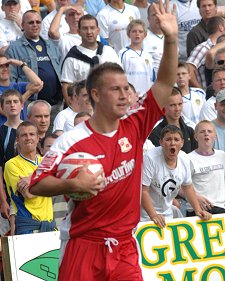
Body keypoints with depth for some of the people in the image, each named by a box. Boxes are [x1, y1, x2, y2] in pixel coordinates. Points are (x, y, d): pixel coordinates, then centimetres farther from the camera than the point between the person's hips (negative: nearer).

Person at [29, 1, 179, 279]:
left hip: (124, 246, 4)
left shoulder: (134, 129, 1)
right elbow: (36, 184, -8)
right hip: (83, 244, -3)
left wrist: (171, 39, -10)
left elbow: (164, 84, 0)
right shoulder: (71, 141, -10)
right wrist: (73, 184, -23)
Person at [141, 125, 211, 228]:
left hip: (167, 214, 6)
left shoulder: (184, 159, -3)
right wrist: (153, 215, -30)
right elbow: (143, 190, -22)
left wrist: (198, 210, 4)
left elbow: (187, 187, 12)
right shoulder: (150, 158, -22)